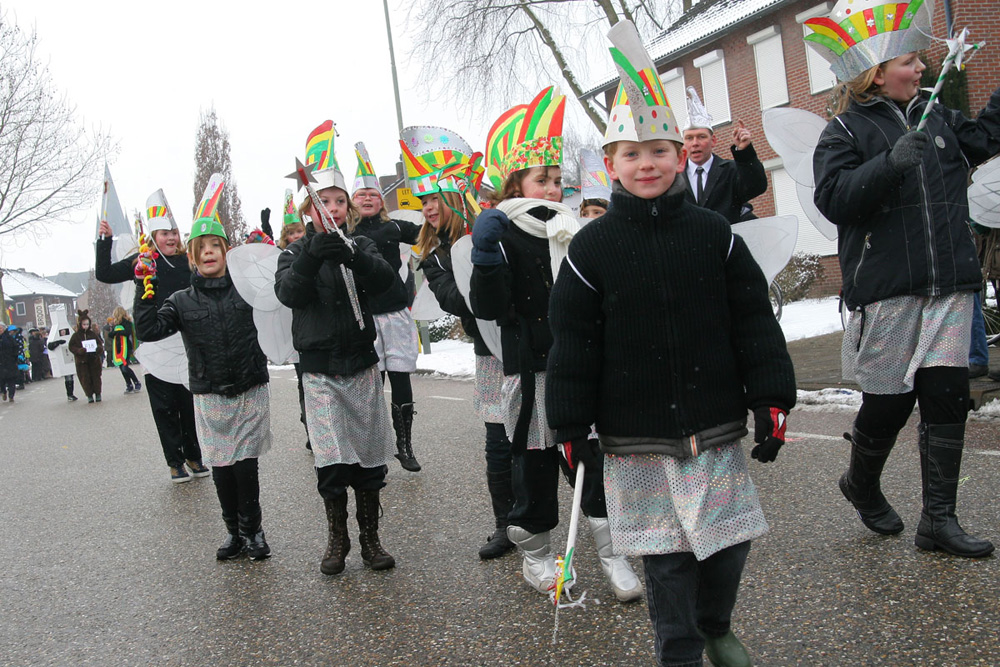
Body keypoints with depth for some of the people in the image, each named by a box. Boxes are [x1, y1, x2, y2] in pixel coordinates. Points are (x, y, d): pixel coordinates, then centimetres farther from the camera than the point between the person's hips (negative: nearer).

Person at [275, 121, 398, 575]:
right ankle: (337, 541, 13)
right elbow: (288, 293, -14)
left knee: (369, 456, 5)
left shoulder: (361, 247, 7)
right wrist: (310, 258, -31)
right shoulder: (298, 253, 5)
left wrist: (353, 256, -31)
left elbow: (386, 279, -13)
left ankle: (370, 539, 19)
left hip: (362, 365, 1)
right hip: (320, 370, -1)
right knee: (331, 460, -5)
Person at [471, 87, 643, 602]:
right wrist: (485, 258, -25)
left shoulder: (574, 232, 15)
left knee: (598, 453, 4)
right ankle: (535, 554, 23)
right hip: (532, 369, -5)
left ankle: (610, 551, 16)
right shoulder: (502, 236, -5)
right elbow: (489, 308, -14)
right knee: (535, 461, 6)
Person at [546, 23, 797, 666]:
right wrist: (572, 426, -3)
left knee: (731, 538, 13)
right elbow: (573, 342, -2)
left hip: (717, 425, 2)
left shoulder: (714, 234, 0)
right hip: (636, 438, -2)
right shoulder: (592, 247, -4)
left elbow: (754, 321, 3)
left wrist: (772, 400, 0)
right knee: (666, 552, 8)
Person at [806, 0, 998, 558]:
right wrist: (891, 162, -26)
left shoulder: (934, 116, 16)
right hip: (887, 287, -5)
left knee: (947, 395, 2)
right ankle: (862, 485, 32)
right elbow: (834, 197, -17)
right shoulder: (846, 131, -3)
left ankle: (939, 519, 11)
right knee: (889, 399, 3)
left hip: (949, 285, 6)